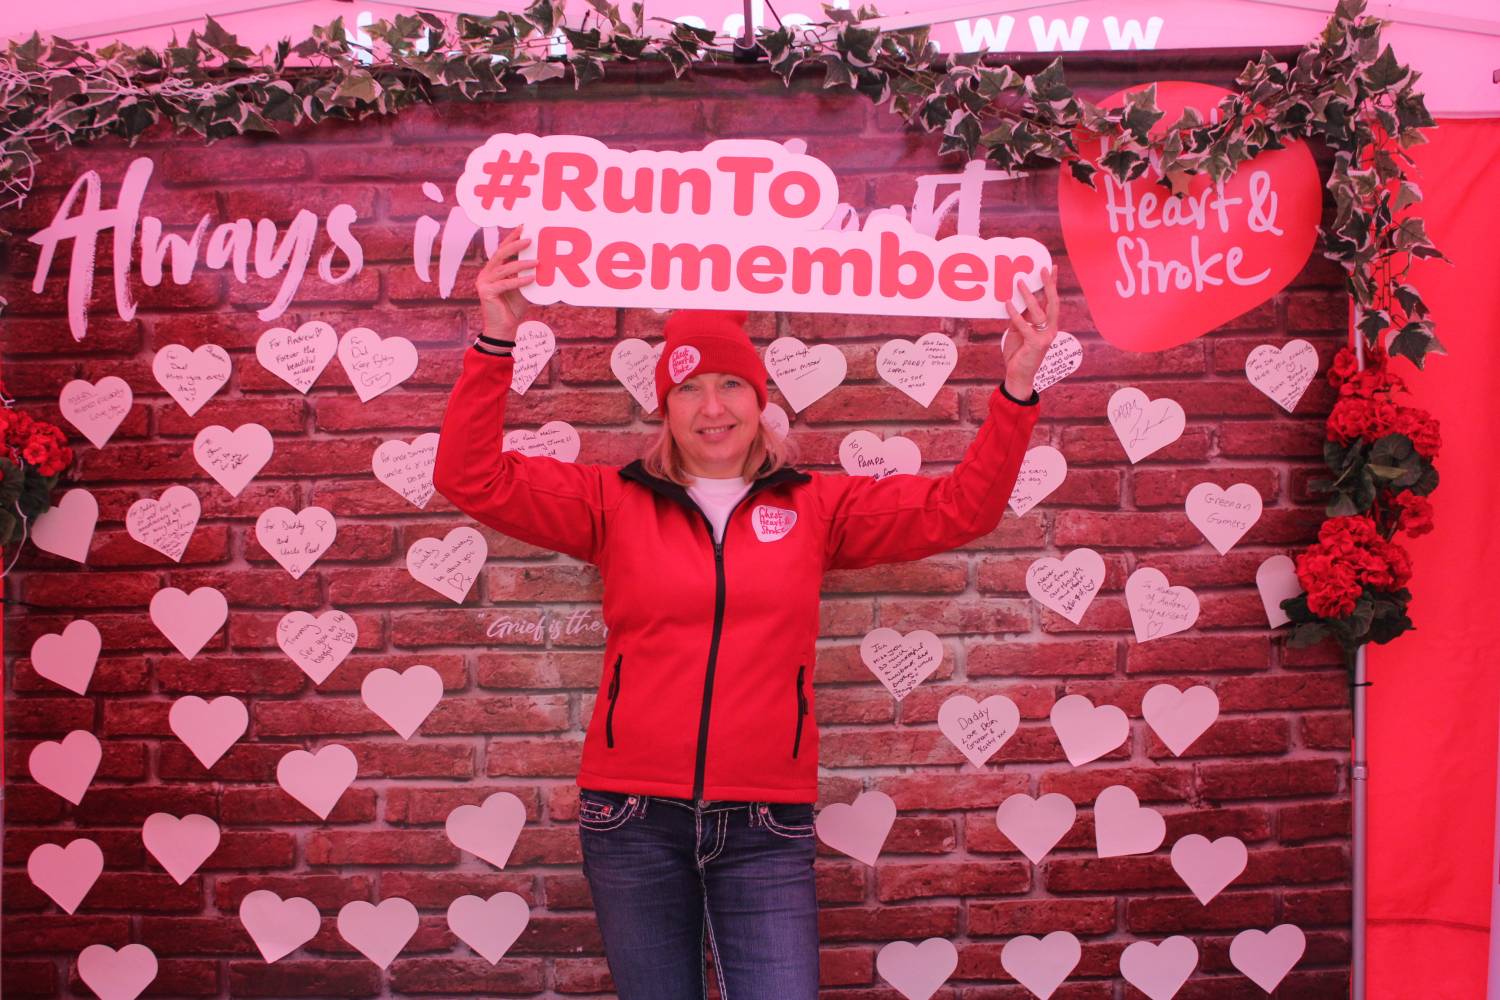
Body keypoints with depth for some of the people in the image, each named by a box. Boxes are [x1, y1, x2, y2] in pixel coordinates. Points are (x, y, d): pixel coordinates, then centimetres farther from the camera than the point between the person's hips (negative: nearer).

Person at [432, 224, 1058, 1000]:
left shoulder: (814, 507, 7)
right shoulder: (615, 502, 4)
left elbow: (958, 507, 4)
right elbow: (473, 479, -2)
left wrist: (1016, 388, -7)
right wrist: (496, 343, -13)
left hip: (765, 825, 0)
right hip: (633, 818, 0)